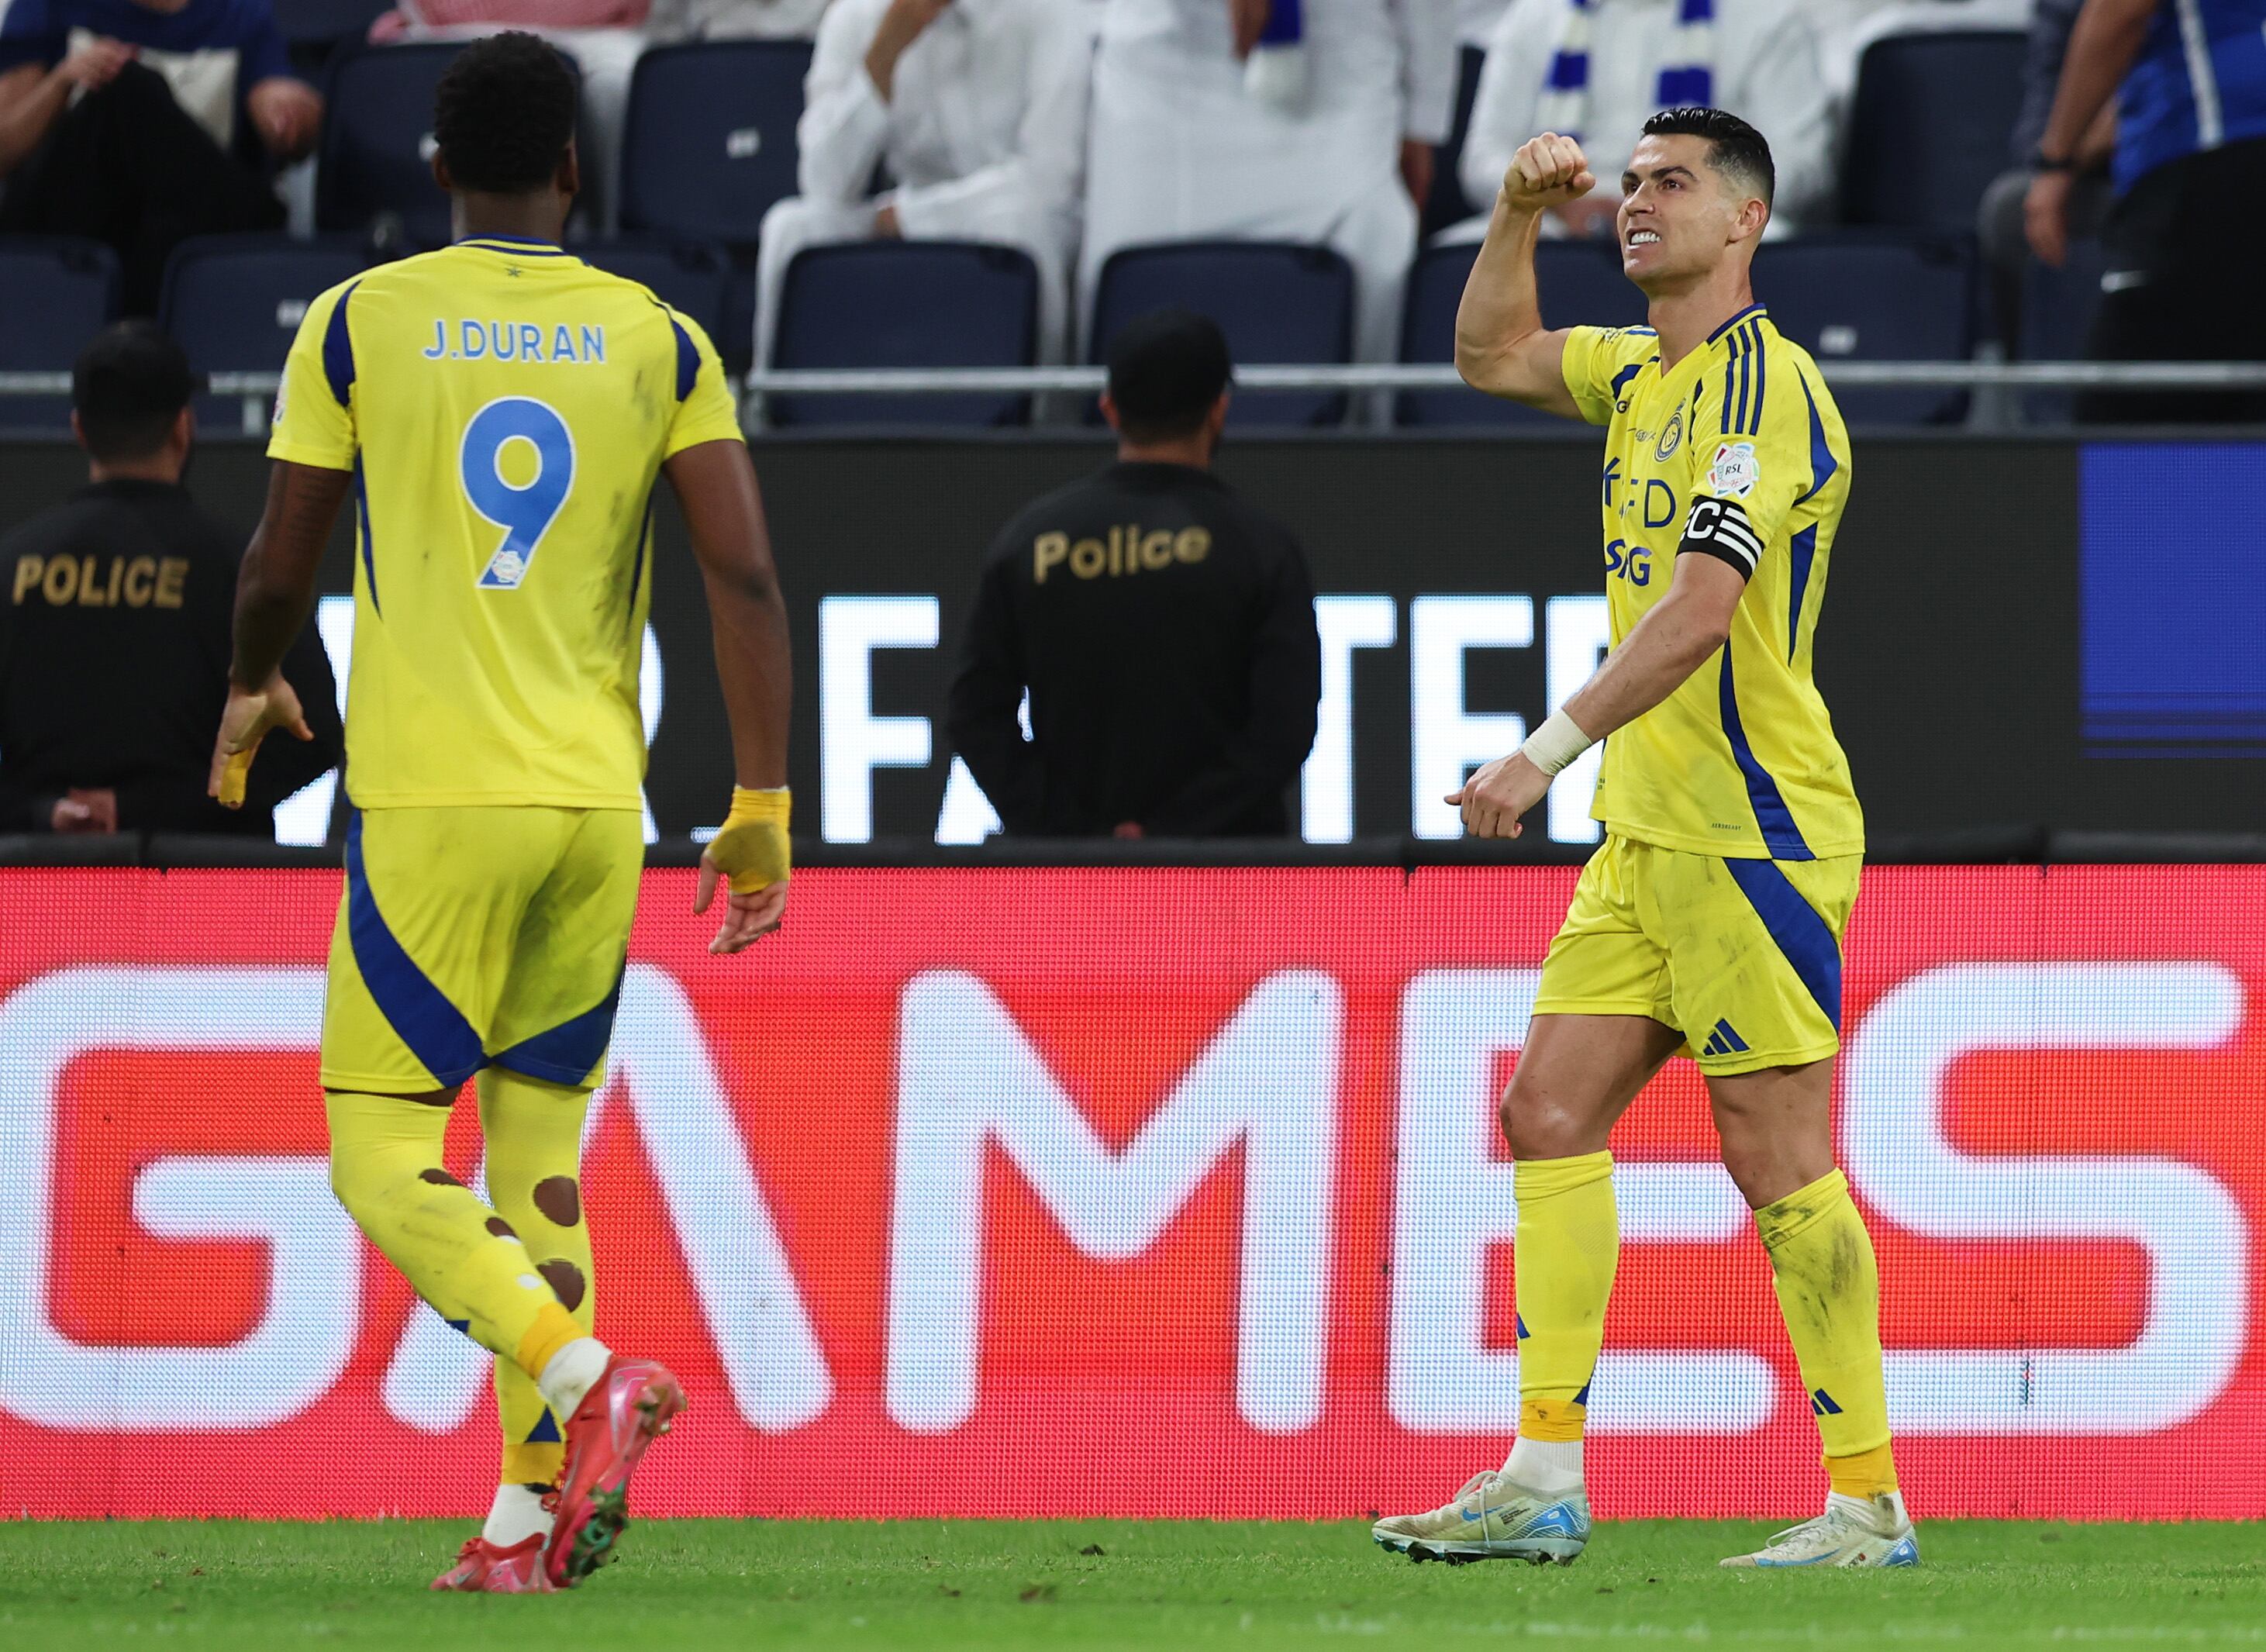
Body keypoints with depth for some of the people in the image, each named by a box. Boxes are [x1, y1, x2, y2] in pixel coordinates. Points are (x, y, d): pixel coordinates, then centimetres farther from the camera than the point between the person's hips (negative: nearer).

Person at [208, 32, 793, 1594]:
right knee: (539, 1153, 13)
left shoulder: (361, 324, 0)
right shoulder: (658, 340, 6)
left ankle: (585, 1380, -23)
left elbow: (280, 567, 2)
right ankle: (532, 1516, 8)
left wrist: (254, 690, 23)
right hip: (597, 808, 3)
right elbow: (746, 573, -3)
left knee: (384, 1159, -1)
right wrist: (762, 807, 0)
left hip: (429, 798, -3)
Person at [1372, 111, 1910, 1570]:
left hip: (1753, 831, -9)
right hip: (1648, 832, 9)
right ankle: (1545, 1482, 4)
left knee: (1778, 1158, -8)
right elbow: (1492, 356, 31)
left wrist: (1549, 752, -29)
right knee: (1552, 1110, 3)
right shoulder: (1646, 375, 14)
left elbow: (1698, 612, -24)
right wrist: (1521, 215, 14)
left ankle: (1869, 1503, -4)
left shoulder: (1763, 387, -14)